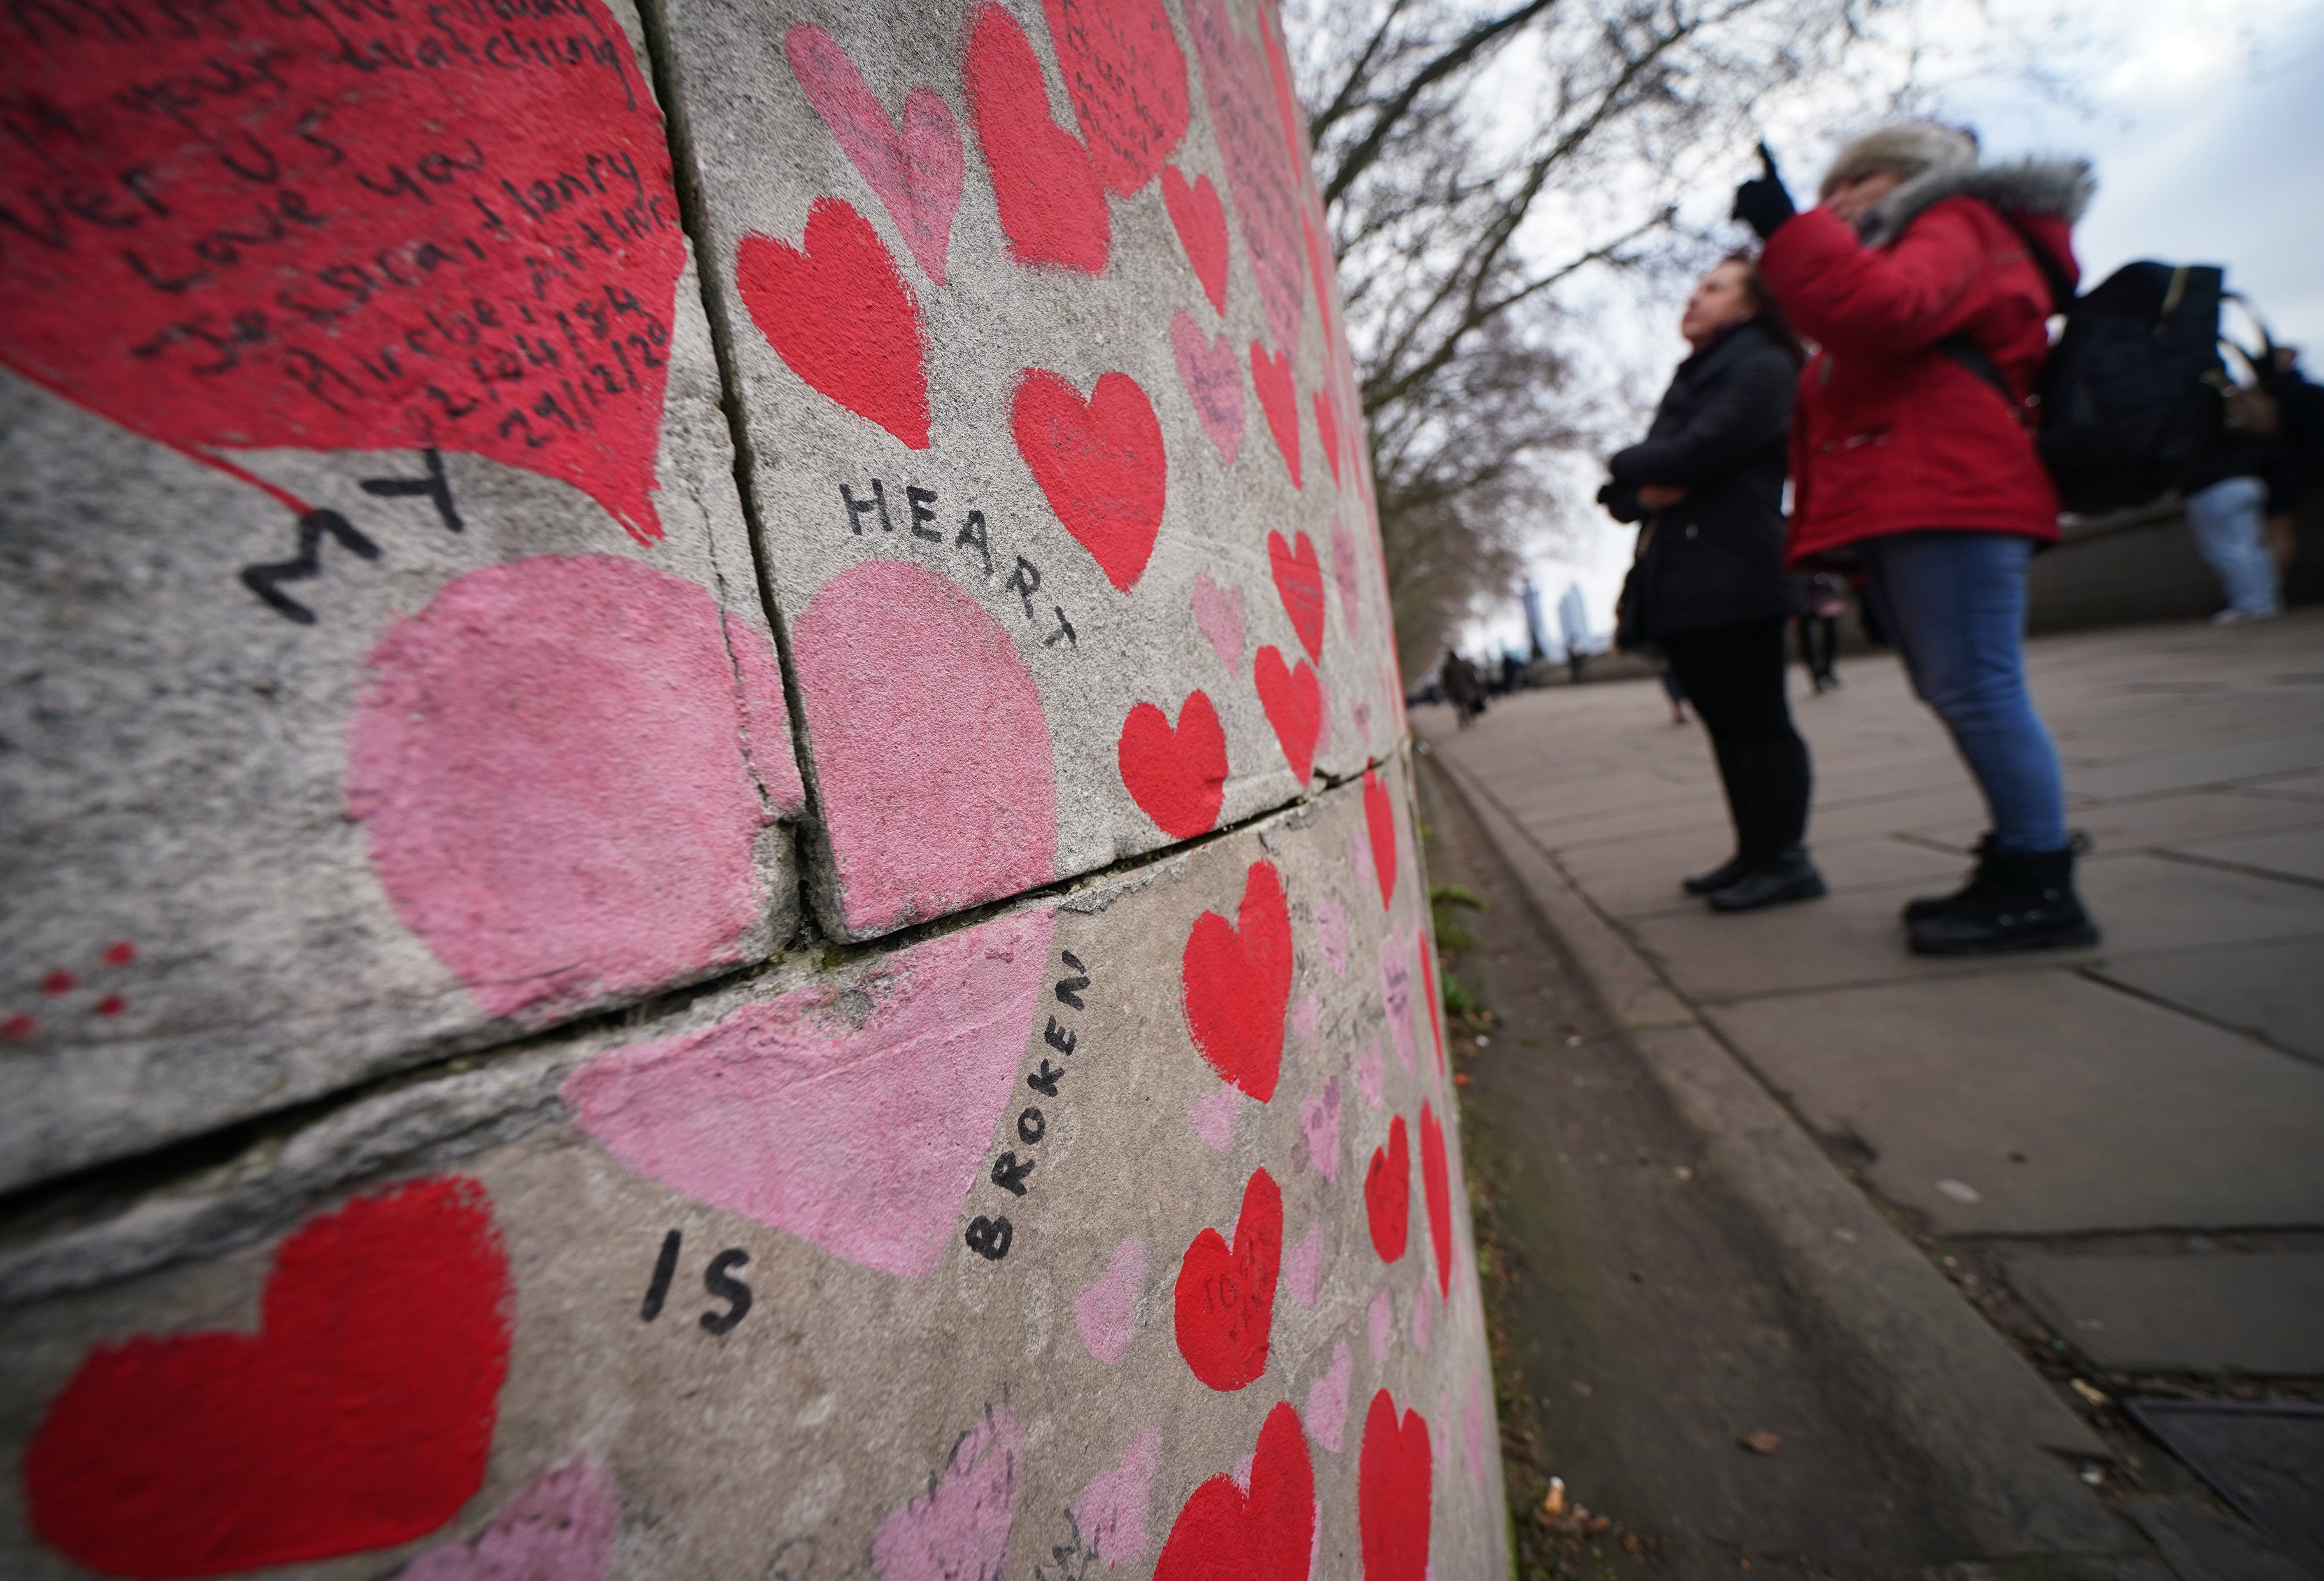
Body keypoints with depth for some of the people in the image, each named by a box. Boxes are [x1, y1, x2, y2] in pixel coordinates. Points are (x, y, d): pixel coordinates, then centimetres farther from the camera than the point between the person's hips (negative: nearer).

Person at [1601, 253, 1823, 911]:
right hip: (1675, 580, 8)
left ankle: (1786, 860, -1)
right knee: (1726, 723, 9)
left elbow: (1695, 452, -16)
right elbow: (1623, 490, 18)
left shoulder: (1762, 368, 1)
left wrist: (1628, 465, 2)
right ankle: (1754, 853, 16)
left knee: (1756, 718, -7)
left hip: (1731, 577, -8)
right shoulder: (1688, 382, 27)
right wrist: (1642, 490, -5)